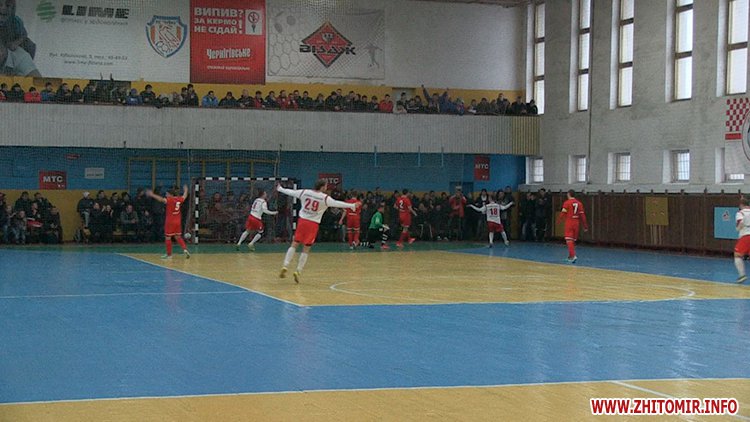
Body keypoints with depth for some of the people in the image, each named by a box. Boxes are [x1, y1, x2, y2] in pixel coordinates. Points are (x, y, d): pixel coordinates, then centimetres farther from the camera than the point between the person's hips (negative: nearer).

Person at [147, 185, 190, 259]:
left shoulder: (169, 200, -13)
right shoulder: (179, 199, 5)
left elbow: (161, 199, -27)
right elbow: (184, 196, 26)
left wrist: (152, 195, -29)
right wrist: (186, 190, 45)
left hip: (170, 222, -6)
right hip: (178, 222, 6)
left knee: (168, 238, 3)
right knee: (178, 237, 17)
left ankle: (169, 254, 7)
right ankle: (185, 249, 0)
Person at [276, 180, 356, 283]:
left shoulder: (304, 192, 2)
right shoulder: (325, 198, -7)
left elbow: (291, 192, 13)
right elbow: (337, 204, -8)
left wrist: (280, 189, 29)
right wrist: (351, 206, -1)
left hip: (302, 220, 3)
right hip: (313, 224, -3)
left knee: (294, 244, 7)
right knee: (306, 249, 4)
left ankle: (285, 266, -4)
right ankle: (298, 271, 1)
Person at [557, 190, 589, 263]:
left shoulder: (567, 203, -7)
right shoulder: (579, 203, 8)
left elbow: (563, 213, -10)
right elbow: (582, 214, 6)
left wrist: (558, 220, 8)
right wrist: (585, 225, 10)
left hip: (569, 222, -5)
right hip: (576, 223, 5)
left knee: (569, 240, -7)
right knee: (573, 240, 15)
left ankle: (573, 255, -23)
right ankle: (570, 256, 24)